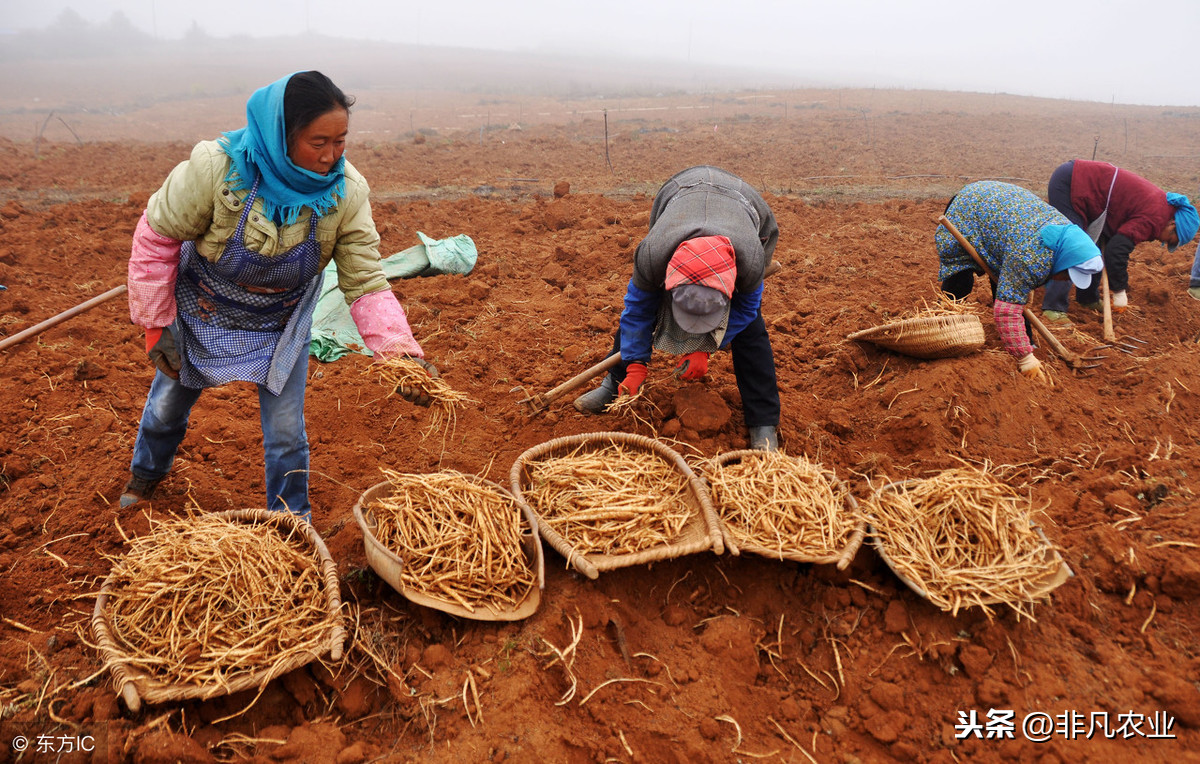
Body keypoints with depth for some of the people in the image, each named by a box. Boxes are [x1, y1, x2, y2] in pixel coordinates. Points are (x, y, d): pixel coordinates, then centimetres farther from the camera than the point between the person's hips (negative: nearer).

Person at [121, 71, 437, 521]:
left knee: (286, 431, 2)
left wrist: (402, 350, -40)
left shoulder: (347, 192, -27)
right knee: (168, 403, 22)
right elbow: (156, 238, -19)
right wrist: (156, 326, -15)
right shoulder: (216, 168, -33)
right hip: (201, 310, 0)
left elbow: (366, 283, -25)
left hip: (282, 323, 0)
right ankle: (146, 473, 56)